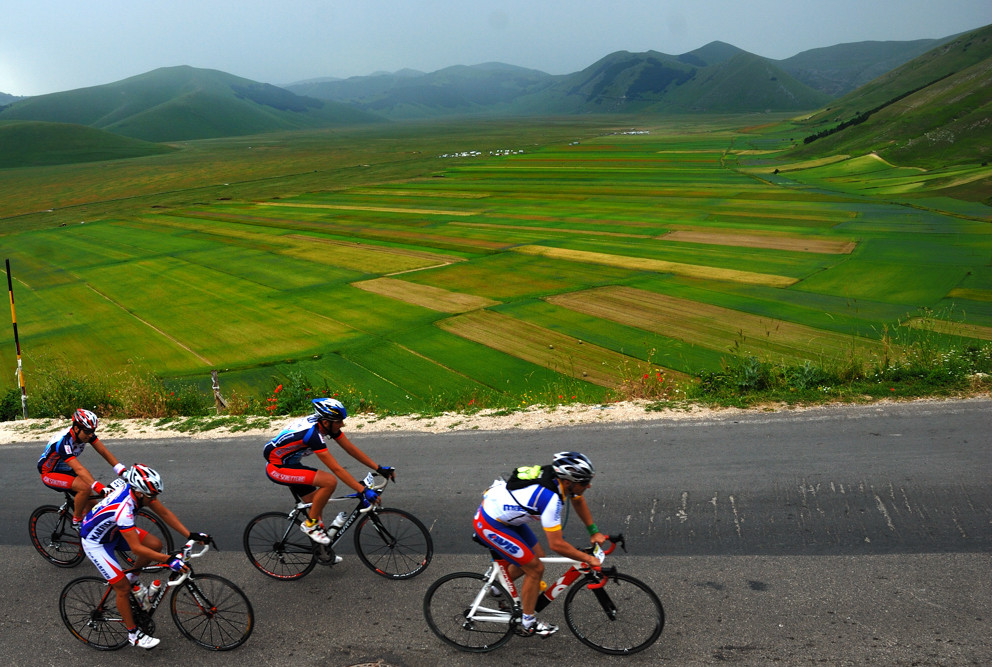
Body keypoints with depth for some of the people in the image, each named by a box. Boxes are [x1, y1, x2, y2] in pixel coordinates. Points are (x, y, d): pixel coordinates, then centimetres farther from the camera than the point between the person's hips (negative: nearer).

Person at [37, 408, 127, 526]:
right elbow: (79, 469, -45)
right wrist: (100, 488, -54)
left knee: (92, 504, -3)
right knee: (85, 488, -30)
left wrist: (124, 472, -27)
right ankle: (76, 520, -10)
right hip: (50, 473, -7)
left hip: (67, 470, 7)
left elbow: (104, 452, -16)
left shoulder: (86, 433, -15)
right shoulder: (63, 442, -36)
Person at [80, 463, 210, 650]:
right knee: (123, 588, -4)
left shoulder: (139, 489, -19)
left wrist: (191, 535, -15)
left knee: (156, 545, -10)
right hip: (95, 542, -7)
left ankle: (132, 578, 15)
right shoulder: (123, 508, -41)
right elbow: (136, 548, -38)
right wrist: (169, 560, -38)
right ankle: (133, 634, 13)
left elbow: (164, 513, -9)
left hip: (114, 530, 7)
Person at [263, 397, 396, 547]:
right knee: (330, 481, -24)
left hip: (290, 463, 9)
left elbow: (351, 449, -2)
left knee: (316, 504, 10)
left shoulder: (326, 424, -7)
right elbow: (337, 469, -33)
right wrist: (363, 491, -33)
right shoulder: (313, 434, -33)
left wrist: (379, 468, -5)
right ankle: (310, 524, -7)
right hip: (277, 468, -9)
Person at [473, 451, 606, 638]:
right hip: (489, 524, -9)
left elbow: (578, 500, 14)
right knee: (535, 569, -3)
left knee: (537, 555, 15)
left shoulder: (559, 476, -8)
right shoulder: (551, 498, -33)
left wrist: (594, 532, 11)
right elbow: (557, 545, -29)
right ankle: (528, 624, 14)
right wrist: (588, 559, -17)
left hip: (503, 513, 9)